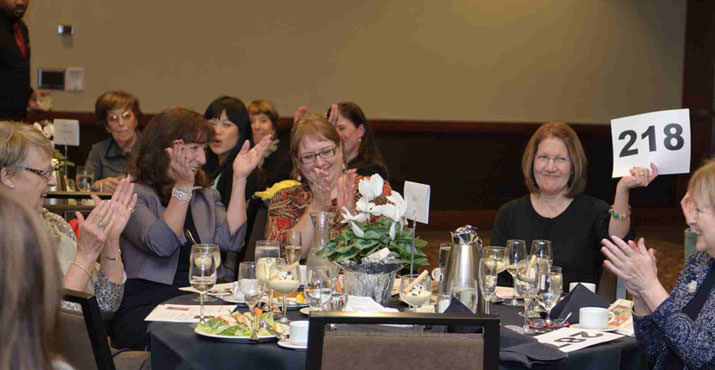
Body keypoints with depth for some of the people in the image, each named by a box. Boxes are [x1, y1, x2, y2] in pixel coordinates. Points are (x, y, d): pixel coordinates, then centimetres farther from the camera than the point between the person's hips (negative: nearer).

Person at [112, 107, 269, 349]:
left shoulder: (207, 197, 22)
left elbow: (231, 240, 2)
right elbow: (161, 245, -14)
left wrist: (239, 179, 2)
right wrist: (183, 187, -18)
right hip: (146, 307, -5)